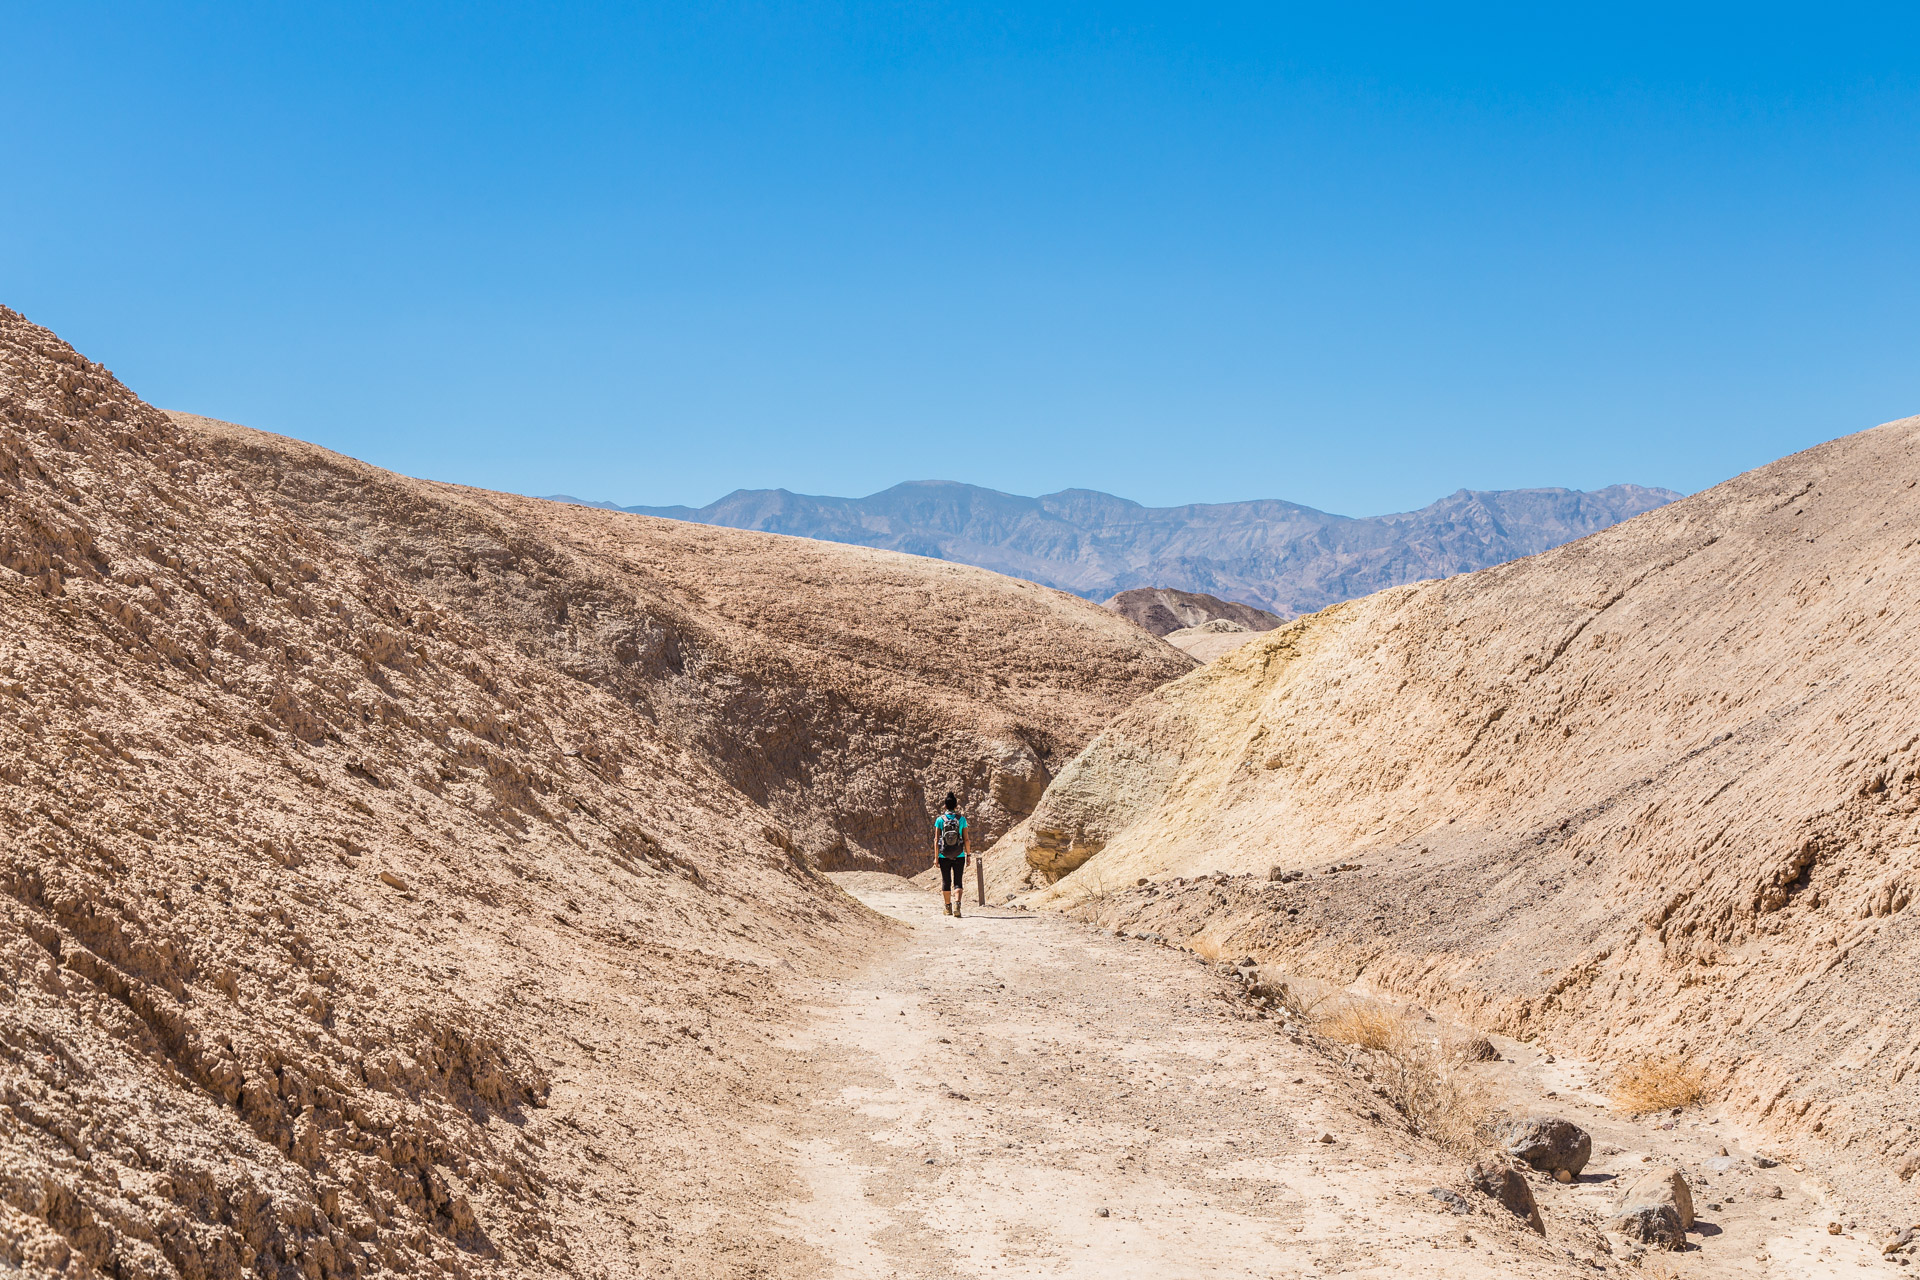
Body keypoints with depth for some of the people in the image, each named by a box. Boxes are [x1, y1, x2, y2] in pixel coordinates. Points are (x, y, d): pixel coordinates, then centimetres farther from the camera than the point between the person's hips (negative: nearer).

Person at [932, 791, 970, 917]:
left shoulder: (940, 820, -4)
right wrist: (968, 854, 7)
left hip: (944, 856, 0)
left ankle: (948, 907, 23)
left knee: (946, 882, 14)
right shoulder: (961, 819, -3)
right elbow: (966, 839, -2)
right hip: (959, 856, 0)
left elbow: (936, 840, -5)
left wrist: (936, 857, -1)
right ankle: (957, 904, -18)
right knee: (958, 882, 4)